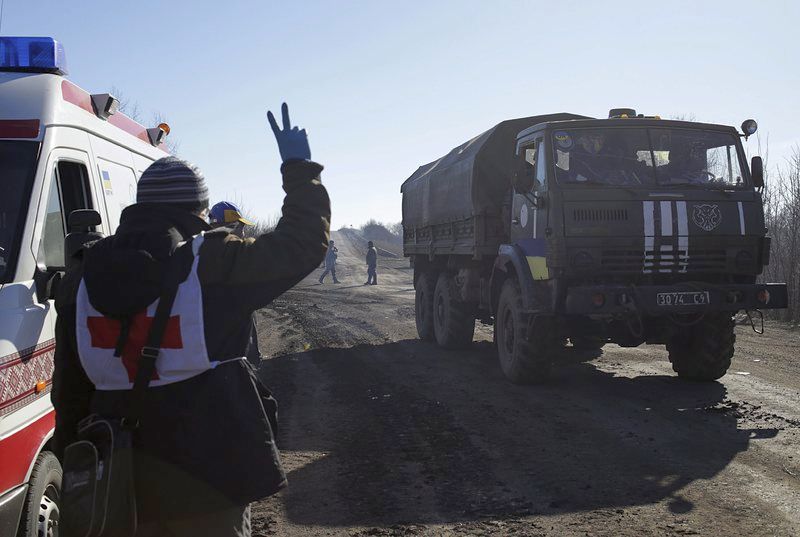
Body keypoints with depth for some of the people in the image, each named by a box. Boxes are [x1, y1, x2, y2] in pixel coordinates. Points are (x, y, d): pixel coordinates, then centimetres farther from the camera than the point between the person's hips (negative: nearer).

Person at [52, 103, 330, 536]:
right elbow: (303, 242, -4)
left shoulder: (80, 279, 4)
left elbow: (69, 388, 10)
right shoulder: (214, 263, -13)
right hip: (207, 477, -4)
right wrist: (299, 169, 9)